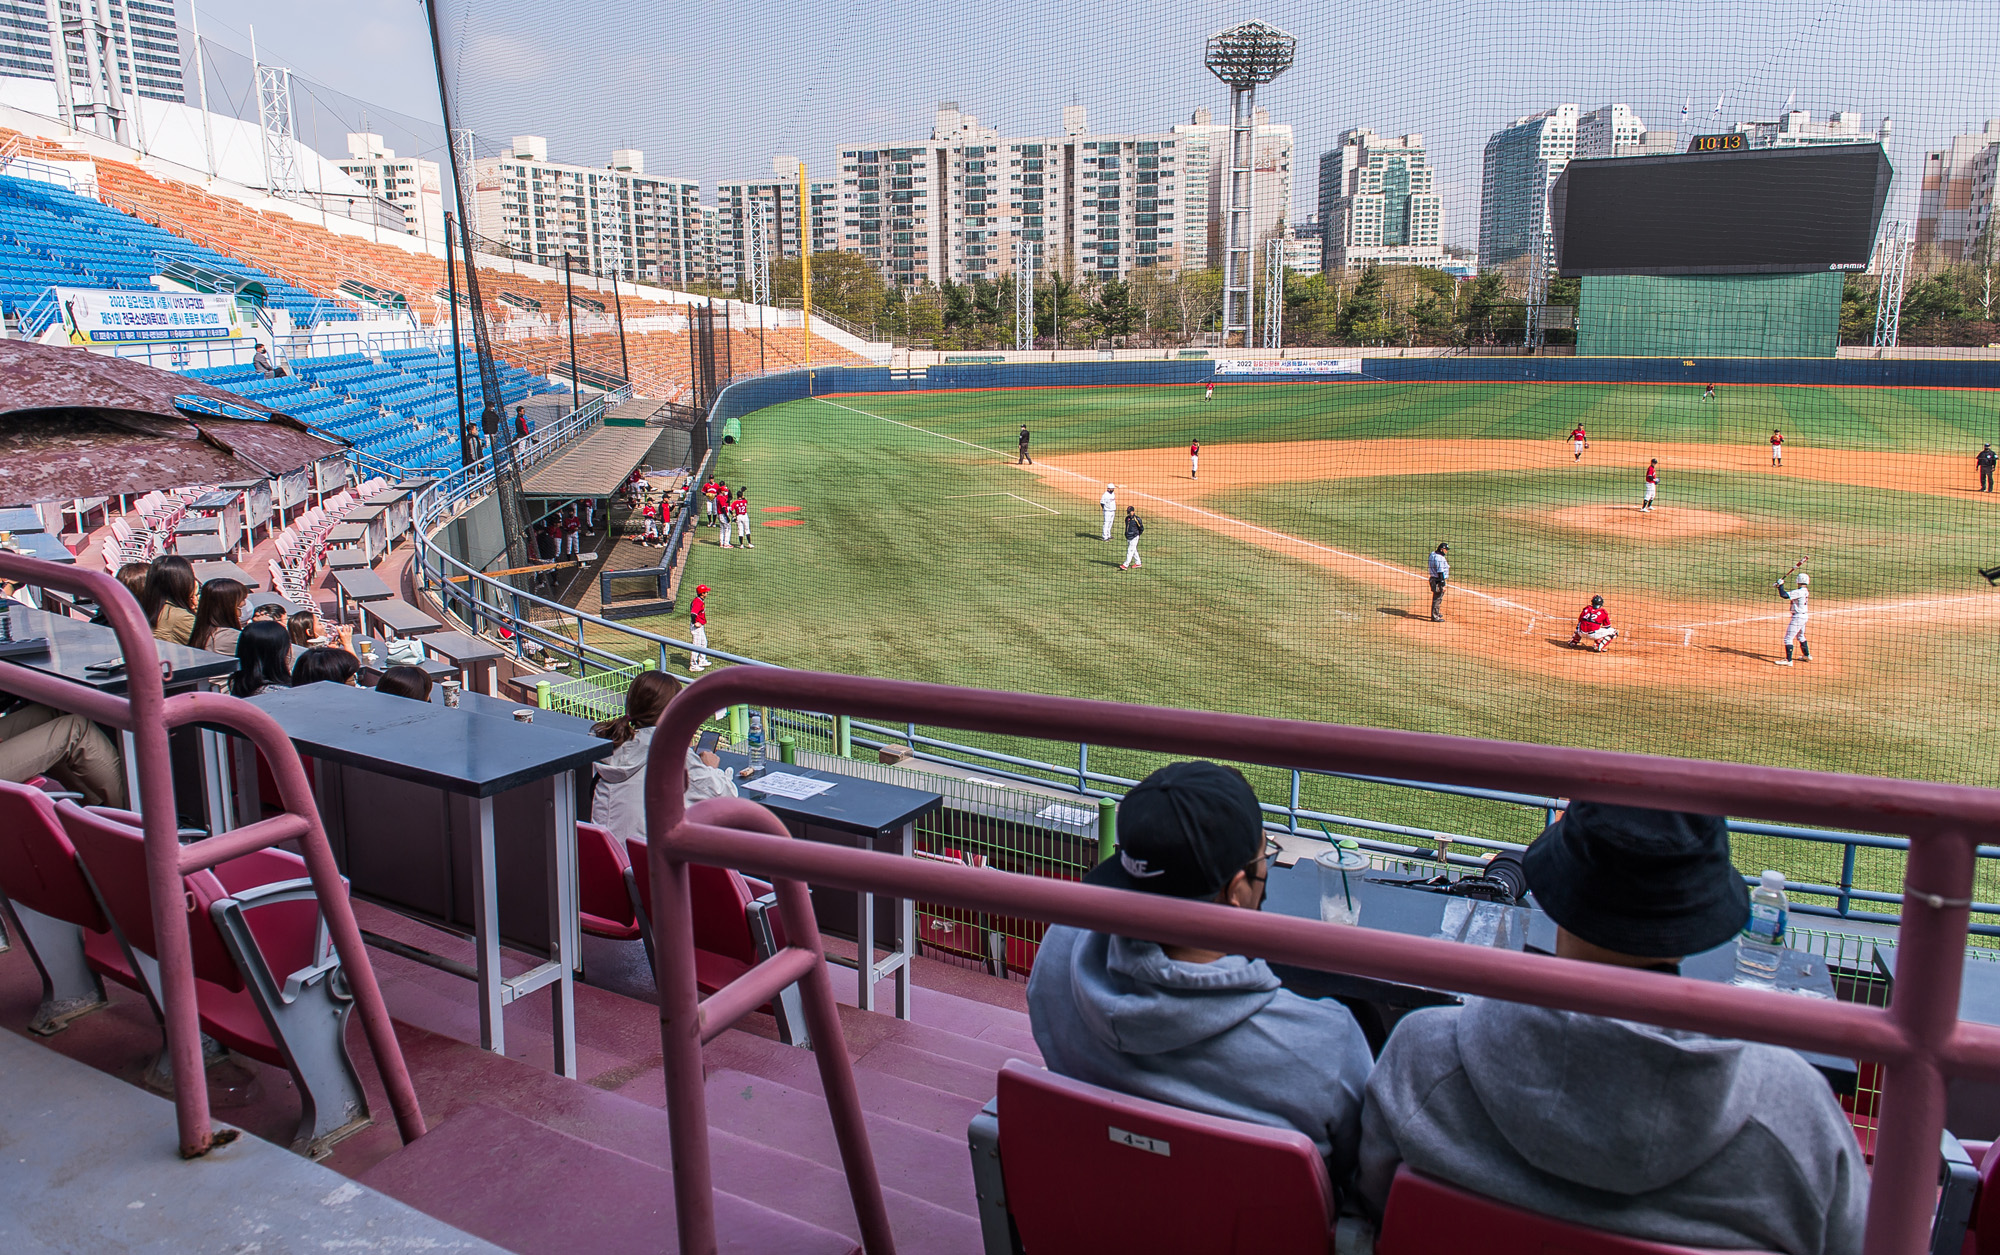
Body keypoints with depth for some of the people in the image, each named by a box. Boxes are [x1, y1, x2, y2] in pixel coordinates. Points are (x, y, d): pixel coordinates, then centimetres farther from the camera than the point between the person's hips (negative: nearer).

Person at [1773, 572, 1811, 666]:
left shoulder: (1799, 592, -22)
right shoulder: (1805, 591, 6)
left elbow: (1784, 595, -26)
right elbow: (1790, 595, 12)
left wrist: (1780, 585, -12)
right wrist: (1781, 586, 5)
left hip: (1798, 617, -10)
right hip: (1804, 616, 10)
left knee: (1788, 638, -8)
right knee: (1800, 636, 28)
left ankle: (1788, 660, -9)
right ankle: (1807, 655, 42)